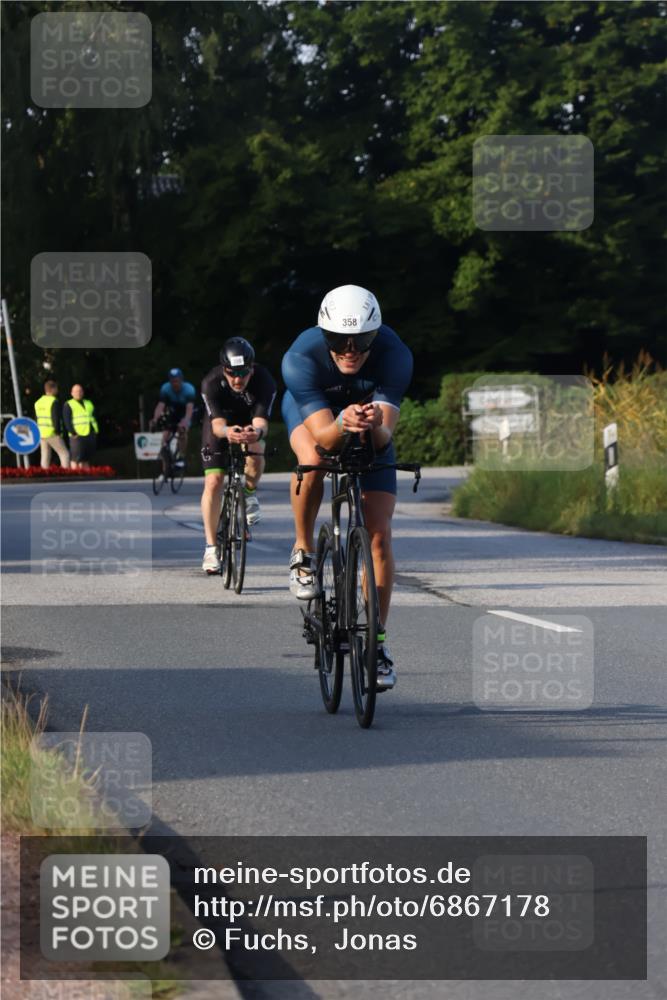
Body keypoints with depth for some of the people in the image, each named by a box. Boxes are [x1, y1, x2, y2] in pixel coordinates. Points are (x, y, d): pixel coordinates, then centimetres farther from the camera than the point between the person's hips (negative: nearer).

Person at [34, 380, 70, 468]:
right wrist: (58, 431, -8)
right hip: (53, 434, -7)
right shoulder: (54, 402, -13)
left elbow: (37, 418, 13)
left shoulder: (38, 402, 11)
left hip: (41, 434, 7)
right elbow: (55, 418, -18)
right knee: (64, 454, -1)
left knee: (45, 457, 8)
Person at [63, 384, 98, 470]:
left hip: (91, 435, 5)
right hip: (78, 436, -5)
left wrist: (95, 431, 9)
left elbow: (94, 417, 22)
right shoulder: (68, 405, 4)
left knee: (87, 459, 5)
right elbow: (67, 421, -5)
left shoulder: (89, 404, 21)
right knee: (77, 459, -10)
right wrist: (73, 433, -15)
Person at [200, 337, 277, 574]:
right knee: (213, 482, -14)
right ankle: (211, 547, -4)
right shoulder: (211, 383, -33)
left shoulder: (264, 380, -32)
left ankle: (249, 494, -1)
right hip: (221, 427, 0)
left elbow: (261, 420, -41)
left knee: (256, 449, -33)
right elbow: (217, 423, -42)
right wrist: (227, 431, -66)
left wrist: (257, 432, -65)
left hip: (250, 423, 0)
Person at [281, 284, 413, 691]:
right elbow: (322, 435, -42)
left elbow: (385, 438, -39)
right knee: (313, 460, -37)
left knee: (380, 535, -9)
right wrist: (344, 424, -63)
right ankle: (303, 552, -11)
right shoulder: (301, 359, -37)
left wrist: (375, 425, -61)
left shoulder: (394, 355, -35)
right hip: (311, 411, -1)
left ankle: (377, 639, 3)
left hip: (371, 421, 1)